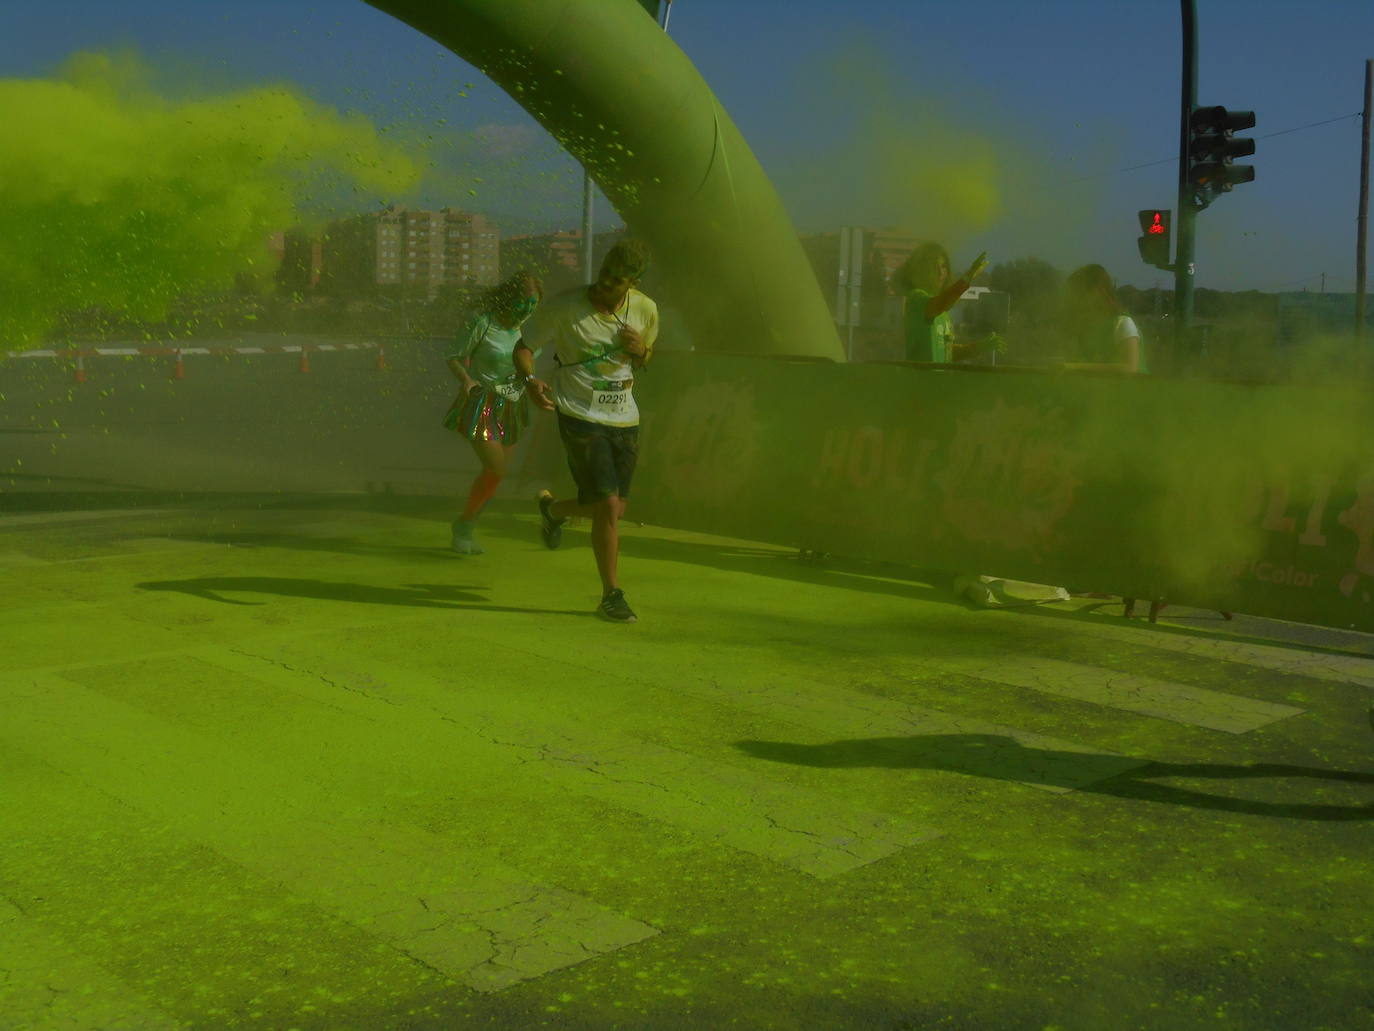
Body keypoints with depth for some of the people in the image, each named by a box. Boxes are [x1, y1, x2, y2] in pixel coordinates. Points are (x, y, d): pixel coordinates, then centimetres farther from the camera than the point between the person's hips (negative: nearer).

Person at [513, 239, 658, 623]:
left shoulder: (645, 310, 1)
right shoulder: (565, 306, -12)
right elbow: (523, 347, -3)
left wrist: (640, 350, -8)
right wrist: (531, 380, -24)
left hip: (624, 421, 5)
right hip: (581, 418, -5)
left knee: (613, 509, 12)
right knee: (607, 506, -14)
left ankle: (553, 508, 45)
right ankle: (611, 595, 2)